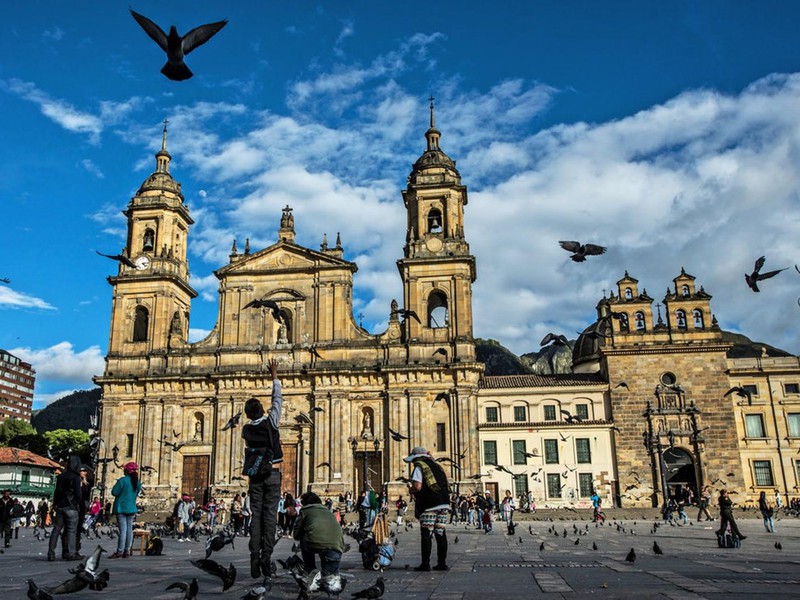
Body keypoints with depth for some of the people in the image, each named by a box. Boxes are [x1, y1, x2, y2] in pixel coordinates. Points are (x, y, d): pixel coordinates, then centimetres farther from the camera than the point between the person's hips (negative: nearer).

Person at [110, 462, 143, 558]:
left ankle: (120, 552, -11)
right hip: (132, 508, 6)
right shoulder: (137, 482, 9)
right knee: (129, 529, 6)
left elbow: (114, 492, -10)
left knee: (123, 529, -10)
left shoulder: (123, 480, -12)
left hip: (121, 508, -6)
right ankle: (127, 552, 7)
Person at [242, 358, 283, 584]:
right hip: (272, 474, -2)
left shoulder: (246, 430, 3)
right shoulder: (271, 422, -4)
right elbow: (277, 399, 7)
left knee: (256, 516, 3)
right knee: (270, 515, -4)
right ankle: (266, 556, -11)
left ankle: (255, 556, -5)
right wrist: (274, 377, 17)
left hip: (255, 476, 2)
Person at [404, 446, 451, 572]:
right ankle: (442, 563, 11)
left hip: (429, 505, -7)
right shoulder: (436, 466, 20)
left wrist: (411, 490, 3)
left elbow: (417, 486, -14)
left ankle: (425, 564, -1)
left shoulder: (420, 467, -2)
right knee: (441, 533, 10)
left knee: (426, 534, -1)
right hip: (444, 503, 7)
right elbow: (446, 485, 23)